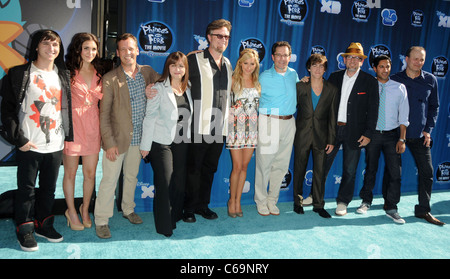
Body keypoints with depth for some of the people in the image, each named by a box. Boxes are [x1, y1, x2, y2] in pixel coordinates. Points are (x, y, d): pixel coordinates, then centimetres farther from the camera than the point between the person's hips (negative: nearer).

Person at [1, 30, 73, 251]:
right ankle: (24, 229, 23)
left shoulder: (63, 76, 9)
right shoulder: (19, 74, -3)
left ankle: (43, 224, 31)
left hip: (56, 145, 4)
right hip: (29, 145, -3)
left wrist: (68, 137, 5)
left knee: (49, 189, 14)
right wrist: (18, 139, -10)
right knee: (27, 189, 7)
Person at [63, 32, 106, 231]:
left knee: (90, 173, 9)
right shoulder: (68, 72, -2)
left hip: (92, 126, 4)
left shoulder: (99, 73, 10)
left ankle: (85, 209, 30)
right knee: (70, 173, 7)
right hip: (72, 125, -3)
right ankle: (71, 211, 27)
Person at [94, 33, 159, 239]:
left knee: (132, 176, 20)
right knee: (109, 180, 3)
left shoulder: (147, 72, 1)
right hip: (117, 138, -4)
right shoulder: (110, 79, -12)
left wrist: (154, 87, -6)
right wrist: (109, 143, -16)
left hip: (139, 137, 5)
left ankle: (128, 209, 39)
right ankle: (101, 220, 18)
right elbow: (104, 114, -11)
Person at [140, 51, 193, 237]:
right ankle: (164, 226, 9)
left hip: (182, 143, 5)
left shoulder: (188, 89, 10)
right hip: (161, 143, -5)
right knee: (164, 184, -4)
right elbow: (150, 117, -6)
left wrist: (188, 137, 10)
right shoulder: (159, 88, -6)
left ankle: (175, 218, 25)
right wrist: (146, 144, -7)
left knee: (180, 182, 6)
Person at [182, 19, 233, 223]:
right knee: (193, 170, 4)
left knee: (210, 169, 14)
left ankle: (202, 205, 28)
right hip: (199, 127, -5)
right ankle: (189, 208, 19)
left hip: (219, 128, 6)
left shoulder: (228, 64, 14)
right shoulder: (195, 60, -5)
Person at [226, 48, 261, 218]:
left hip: (252, 128, 4)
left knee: (244, 166, 7)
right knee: (237, 167, -4)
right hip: (236, 127, -4)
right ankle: (232, 200, 16)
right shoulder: (233, 80, -2)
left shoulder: (257, 83, 12)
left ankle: (238, 200, 20)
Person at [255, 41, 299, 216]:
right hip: (269, 123, -4)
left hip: (289, 123, 4)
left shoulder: (294, 74, 11)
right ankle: (261, 201, 13)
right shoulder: (264, 77, -1)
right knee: (264, 164, -2)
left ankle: (272, 200, 20)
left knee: (281, 165, 7)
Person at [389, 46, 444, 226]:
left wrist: (428, 129, 2)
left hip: (419, 135, 2)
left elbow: (434, 106, 11)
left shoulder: (430, 80, 6)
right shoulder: (394, 80, 0)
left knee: (427, 172, 0)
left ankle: (423, 210, 11)